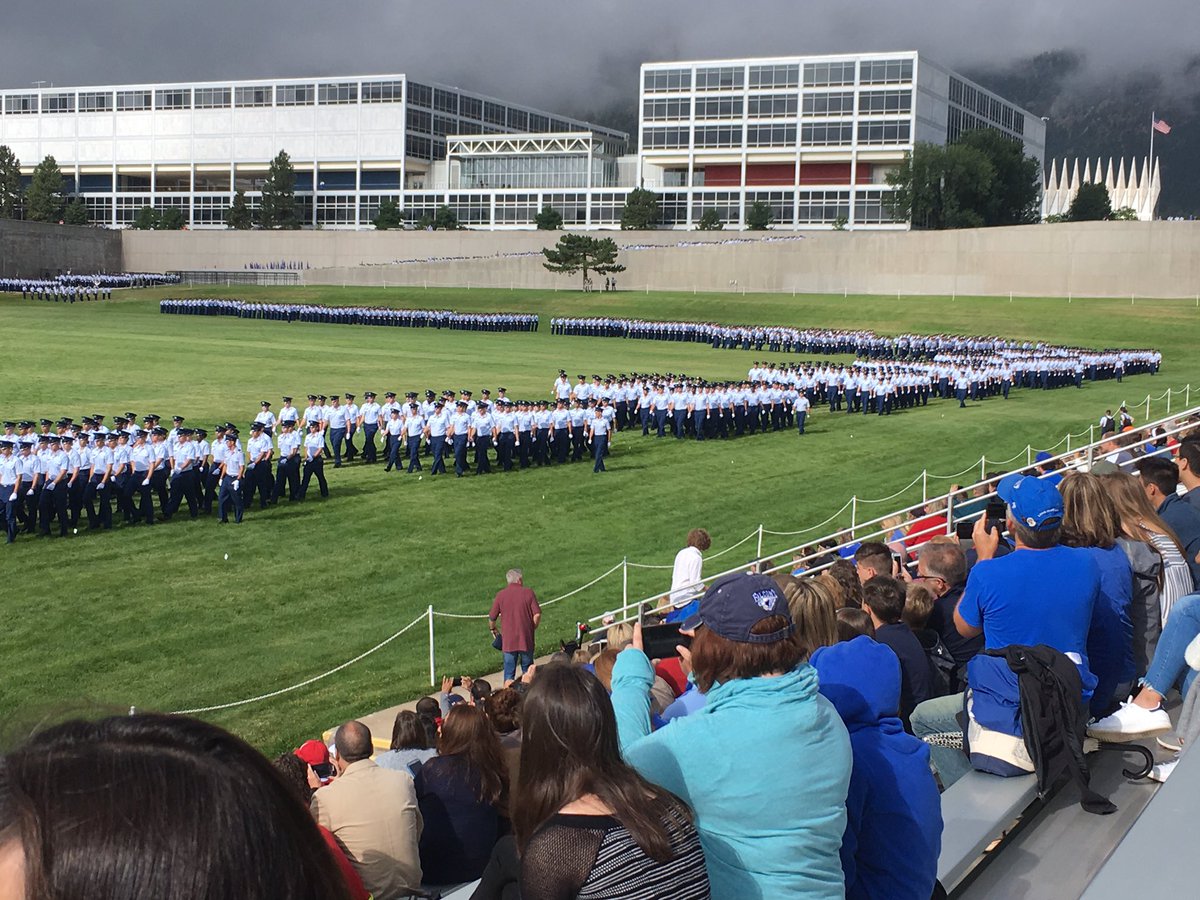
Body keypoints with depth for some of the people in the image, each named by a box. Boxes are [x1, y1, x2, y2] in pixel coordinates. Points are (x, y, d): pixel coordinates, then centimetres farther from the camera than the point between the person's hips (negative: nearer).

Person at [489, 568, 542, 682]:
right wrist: (533, 628, 7)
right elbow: (537, 614, -10)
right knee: (528, 671, 14)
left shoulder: (501, 595, -1)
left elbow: (492, 618, 3)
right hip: (526, 639, 0)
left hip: (508, 640, 0)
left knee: (509, 673, 5)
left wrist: (493, 629, 22)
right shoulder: (528, 593, -3)